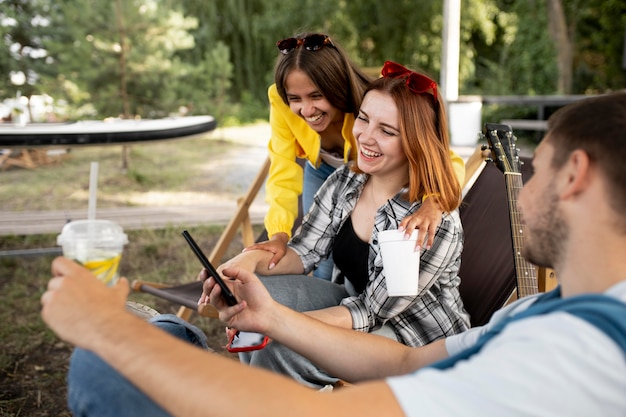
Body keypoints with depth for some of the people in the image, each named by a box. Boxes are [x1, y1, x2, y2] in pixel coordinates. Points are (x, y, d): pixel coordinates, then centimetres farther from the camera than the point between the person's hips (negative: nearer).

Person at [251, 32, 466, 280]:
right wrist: (279, 236, -49)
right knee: (323, 270, 4)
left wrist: (433, 203, -65)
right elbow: (284, 173, -32)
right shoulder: (279, 101, -33)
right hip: (322, 172, 2)